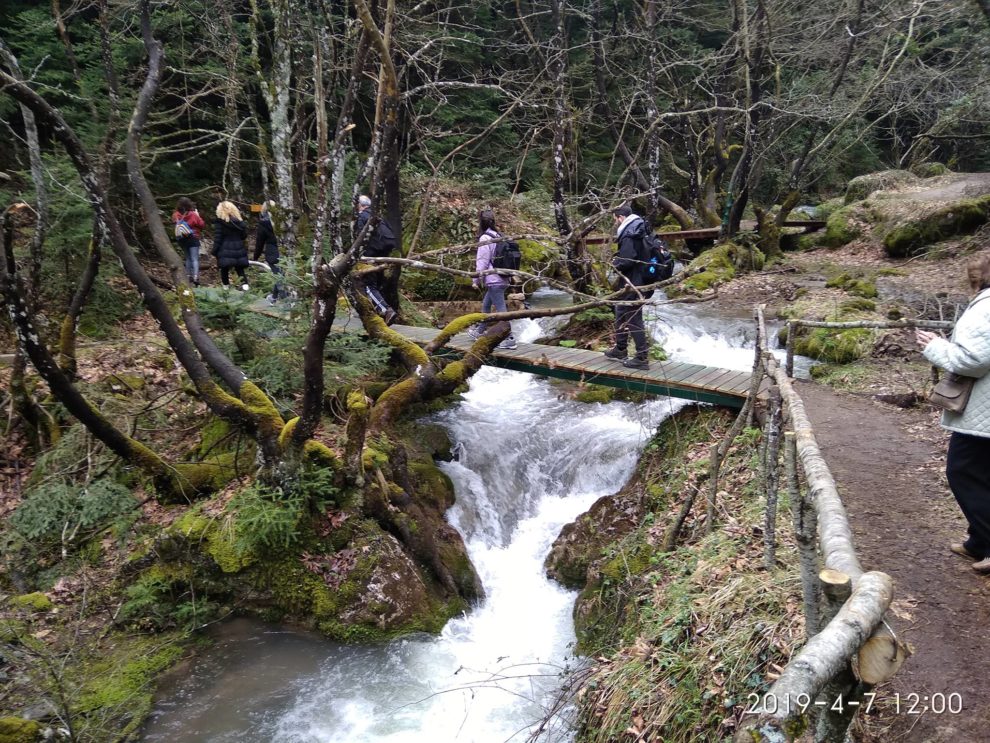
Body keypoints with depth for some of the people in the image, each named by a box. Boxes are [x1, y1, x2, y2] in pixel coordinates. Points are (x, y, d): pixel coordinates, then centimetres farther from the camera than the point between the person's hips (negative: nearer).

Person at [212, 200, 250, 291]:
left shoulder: (219, 222, -9)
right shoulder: (239, 221, 4)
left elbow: (217, 239, -8)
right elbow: (244, 235, 12)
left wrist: (214, 252, -2)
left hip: (225, 252, -4)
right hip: (239, 251, 4)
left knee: (224, 270, 11)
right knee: (240, 269, 10)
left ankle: (226, 287, 18)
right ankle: (245, 285, -9)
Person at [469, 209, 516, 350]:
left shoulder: (485, 239, -13)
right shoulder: (498, 237, 13)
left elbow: (482, 261, -14)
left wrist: (476, 280, -7)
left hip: (493, 280, -9)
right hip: (502, 279, 9)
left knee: (501, 309, -8)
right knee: (485, 305, 22)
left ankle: (509, 339, -10)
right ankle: (479, 330, 36)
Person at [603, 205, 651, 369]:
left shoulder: (629, 235, -19)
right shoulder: (635, 232, 13)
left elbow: (627, 260, -29)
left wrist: (616, 263, -10)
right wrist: (618, 258, 3)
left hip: (631, 284, -11)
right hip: (632, 282, 11)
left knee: (634, 319, -6)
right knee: (621, 313, 23)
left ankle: (642, 358, -3)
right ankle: (620, 349, 35)